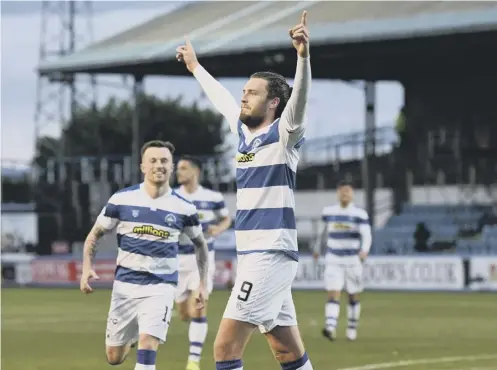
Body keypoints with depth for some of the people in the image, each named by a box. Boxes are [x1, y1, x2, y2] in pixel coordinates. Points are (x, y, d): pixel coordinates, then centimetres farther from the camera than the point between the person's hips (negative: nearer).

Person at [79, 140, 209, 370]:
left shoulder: (183, 208, -3)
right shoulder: (121, 200, -4)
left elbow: (200, 244, 14)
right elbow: (95, 234, 6)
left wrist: (202, 284, 9)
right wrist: (87, 268, -9)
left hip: (161, 287, -1)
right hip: (125, 284, 2)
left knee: (147, 346, -23)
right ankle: (132, 338, 48)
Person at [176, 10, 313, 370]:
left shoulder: (283, 135, -7)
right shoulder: (244, 130, 14)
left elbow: (299, 98, -26)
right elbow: (221, 97, 33)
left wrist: (303, 55, -43)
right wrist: (195, 66, 48)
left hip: (271, 256, -8)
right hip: (254, 256, 8)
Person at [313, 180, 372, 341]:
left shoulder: (360, 214, -6)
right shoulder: (328, 212, 4)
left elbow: (367, 236, -16)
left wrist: (364, 251, -35)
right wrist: (317, 248, 31)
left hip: (353, 260, -1)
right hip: (333, 260, 1)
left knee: (353, 297, 9)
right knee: (333, 295, -14)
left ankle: (352, 328, 26)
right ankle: (330, 328, -28)